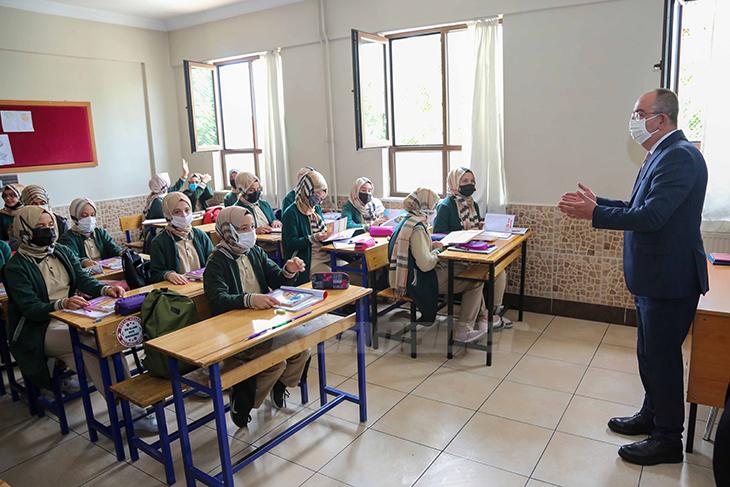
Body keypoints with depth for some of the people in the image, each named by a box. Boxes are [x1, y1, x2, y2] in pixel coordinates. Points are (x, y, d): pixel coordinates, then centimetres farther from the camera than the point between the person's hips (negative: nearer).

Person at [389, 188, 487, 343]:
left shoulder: (406, 221, 8)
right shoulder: (417, 228, -22)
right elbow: (426, 264, -27)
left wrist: (431, 246, 7)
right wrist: (436, 250, -8)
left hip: (411, 277, 10)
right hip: (420, 283, -10)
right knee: (476, 281, -4)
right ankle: (462, 330, 4)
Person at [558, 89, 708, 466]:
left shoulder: (680, 156, -20)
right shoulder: (661, 154, 12)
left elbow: (652, 215, -29)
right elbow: (637, 207, 15)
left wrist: (594, 214, -23)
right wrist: (596, 203, 6)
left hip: (670, 280, -10)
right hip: (652, 277, 10)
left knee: (662, 357, 3)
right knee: (650, 353, 21)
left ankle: (668, 440, 20)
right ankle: (651, 416, 39)